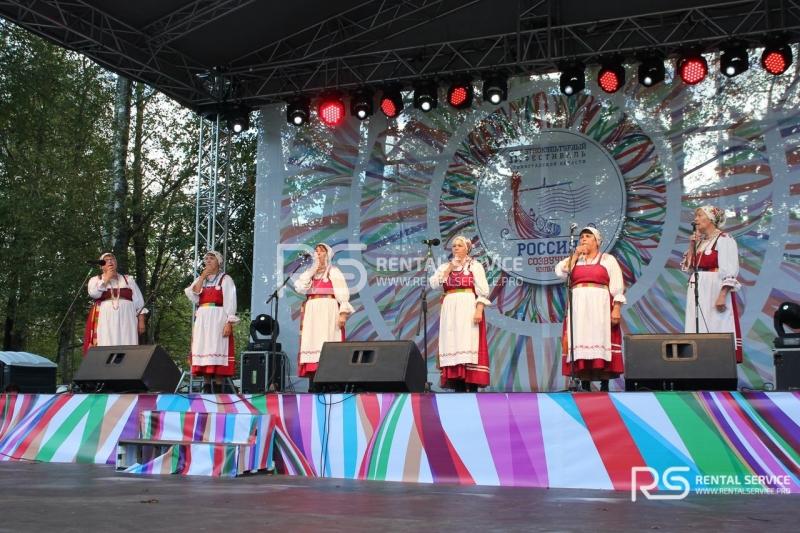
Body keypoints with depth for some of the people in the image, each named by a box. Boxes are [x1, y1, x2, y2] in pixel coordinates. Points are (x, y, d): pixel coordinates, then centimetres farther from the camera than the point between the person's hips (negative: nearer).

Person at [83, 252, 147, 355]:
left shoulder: (128, 279, 19)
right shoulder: (95, 280, 16)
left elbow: (139, 302, 13)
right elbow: (94, 293, -7)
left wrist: (141, 321, 2)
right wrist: (106, 278, -1)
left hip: (126, 320, 1)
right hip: (105, 321, -1)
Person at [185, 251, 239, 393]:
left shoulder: (225, 279, 3)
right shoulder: (200, 279, 19)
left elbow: (230, 302, -5)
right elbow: (193, 297, 2)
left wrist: (229, 323, -16)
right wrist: (202, 277, -1)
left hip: (218, 320, -5)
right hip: (202, 320, 5)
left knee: (217, 350, -11)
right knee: (203, 349, 0)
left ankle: (218, 388, -11)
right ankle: (206, 389, 2)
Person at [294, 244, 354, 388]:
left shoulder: (334, 272, 6)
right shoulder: (310, 273, 22)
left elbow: (342, 294, -3)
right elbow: (299, 288, 5)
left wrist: (343, 313, -16)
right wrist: (311, 270, 2)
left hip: (328, 312, -5)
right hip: (311, 313, 5)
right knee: (311, 343, -3)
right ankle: (313, 385, -5)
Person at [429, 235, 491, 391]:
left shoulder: (475, 266, 7)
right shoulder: (445, 267, 19)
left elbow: (483, 290, -2)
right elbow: (434, 284, 4)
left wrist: (479, 309, -15)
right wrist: (448, 270, -2)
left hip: (468, 308, -4)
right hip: (450, 310, 4)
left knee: (469, 342, -12)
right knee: (452, 344, -2)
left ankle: (472, 386, -14)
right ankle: (458, 386, -1)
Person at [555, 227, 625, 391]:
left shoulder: (608, 259, 8)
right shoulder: (574, 259, 19)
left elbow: (617, 287, 1)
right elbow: (560, 272, 0)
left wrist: (617, 308, -10)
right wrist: (575, 255, -2)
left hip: (600, 306, -3)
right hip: (578, 308, 3)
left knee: (601, 340, -8)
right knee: (580, 341, -3)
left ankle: (604, 385, -6)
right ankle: (585, 386, -1)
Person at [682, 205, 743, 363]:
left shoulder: (723, 239, -7)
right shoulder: (700, 241, 16)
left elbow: (730, 271, -14)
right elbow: (688, 267, 15)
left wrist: (722, 295, -23)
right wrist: (692, 246, 4)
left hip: (715, 292, -7)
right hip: (698, 293, 8)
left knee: (717, 330, -8)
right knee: (699, 332, 5)